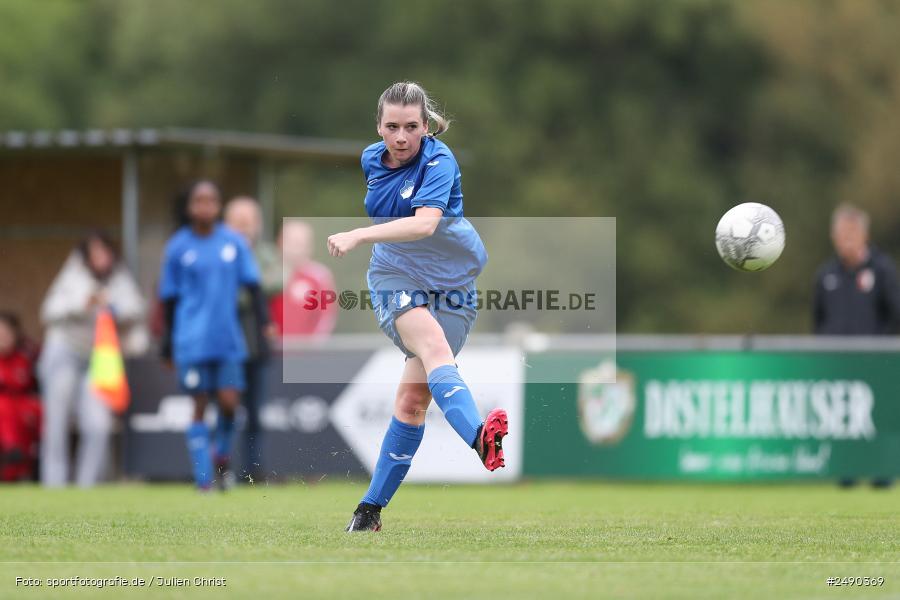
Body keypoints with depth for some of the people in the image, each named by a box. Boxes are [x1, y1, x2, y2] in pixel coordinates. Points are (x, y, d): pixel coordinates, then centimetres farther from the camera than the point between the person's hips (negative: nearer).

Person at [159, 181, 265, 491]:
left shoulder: (234, 242, 5)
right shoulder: (178, 247, 2)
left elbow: (252, 285, 7)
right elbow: (170, 297, 7)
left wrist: (264, 322, -5)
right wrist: (168, 341, 8)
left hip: (228, 339, 1)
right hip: (193, 342, -1)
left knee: (229, 402, -8)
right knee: (200, 406, -1)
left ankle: (222, 454, 22)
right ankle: (204, 480, 5)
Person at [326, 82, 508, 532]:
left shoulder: (439, 162, -18)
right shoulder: (372, 159, 1)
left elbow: (425, 223, -36)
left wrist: (359, 235, -46)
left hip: (450, 283, -2)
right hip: (394, 276, 2)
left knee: (412, 402, -4)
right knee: (434, 344, -31)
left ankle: (370, 509, 10)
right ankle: (479, 438, -57)